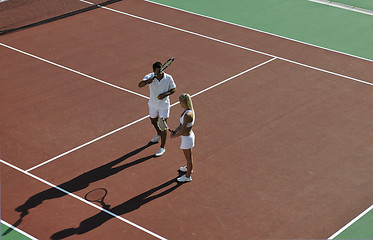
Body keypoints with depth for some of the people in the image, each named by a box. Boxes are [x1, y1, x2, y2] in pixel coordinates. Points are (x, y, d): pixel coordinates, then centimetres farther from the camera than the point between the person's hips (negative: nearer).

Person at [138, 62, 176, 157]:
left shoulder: (168, 78, -18)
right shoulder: (150, 77, -19)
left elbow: (174, 89, -5)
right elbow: (140, 85, -33)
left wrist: (165, 94, -24)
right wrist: (147, 81, -55)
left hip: (164, 105, -3)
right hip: (153, 105, 3)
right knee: (153, 121, 25)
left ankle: (162, 148, 12)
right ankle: (159, 135, 58)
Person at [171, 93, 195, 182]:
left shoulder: (188, 115, -35)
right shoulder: (190, 110, -6)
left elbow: (182, 130, -28)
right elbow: (182, 124, 7)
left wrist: (174, 136, -13)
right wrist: (175, 131, 0)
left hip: (187, 139, -9)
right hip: (190, 135, 9)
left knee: (188, 158, 13)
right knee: (188, 155, 32)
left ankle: (188, 176, 34)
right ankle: (189, 168, 57)